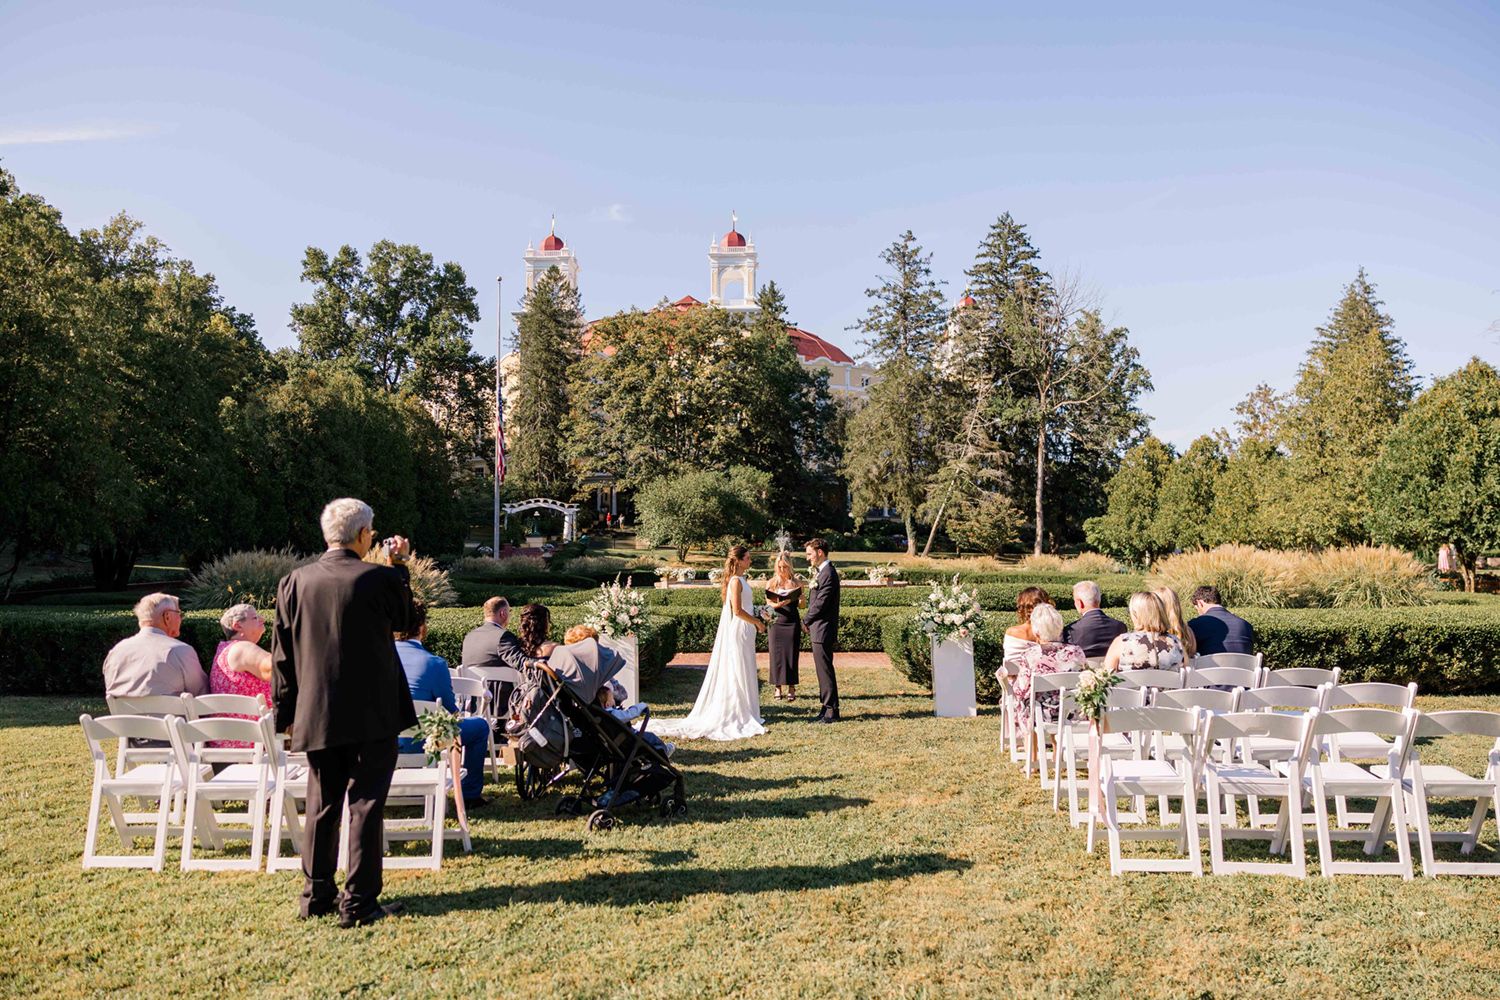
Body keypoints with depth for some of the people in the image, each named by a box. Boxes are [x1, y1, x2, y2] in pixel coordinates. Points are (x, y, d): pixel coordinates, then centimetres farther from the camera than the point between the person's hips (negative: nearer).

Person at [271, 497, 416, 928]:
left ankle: (316, 896, 23)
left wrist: (286, 710, 13)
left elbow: (282, 654, 5)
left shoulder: (294, 582, 0)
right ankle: (359, 903, 7)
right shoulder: (379, 578, -13)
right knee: (365, 804, 3)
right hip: (371, 715, -4)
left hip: (317, 715, 4)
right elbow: (404, 620, 7)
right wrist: (400, 565, 15)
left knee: (321, 804, 15)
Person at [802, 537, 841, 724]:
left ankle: (831, 712, 1)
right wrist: (809, 621, 7)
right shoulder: (821, 572, 16)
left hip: (823, 630, -10)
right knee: (823, 671, 14)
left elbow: (820, 603, -20)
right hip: (819, 630, 10)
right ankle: (826, 709, 21)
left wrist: (806, 621, -7)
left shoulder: (828, 574, -17)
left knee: (825, 670, -5)